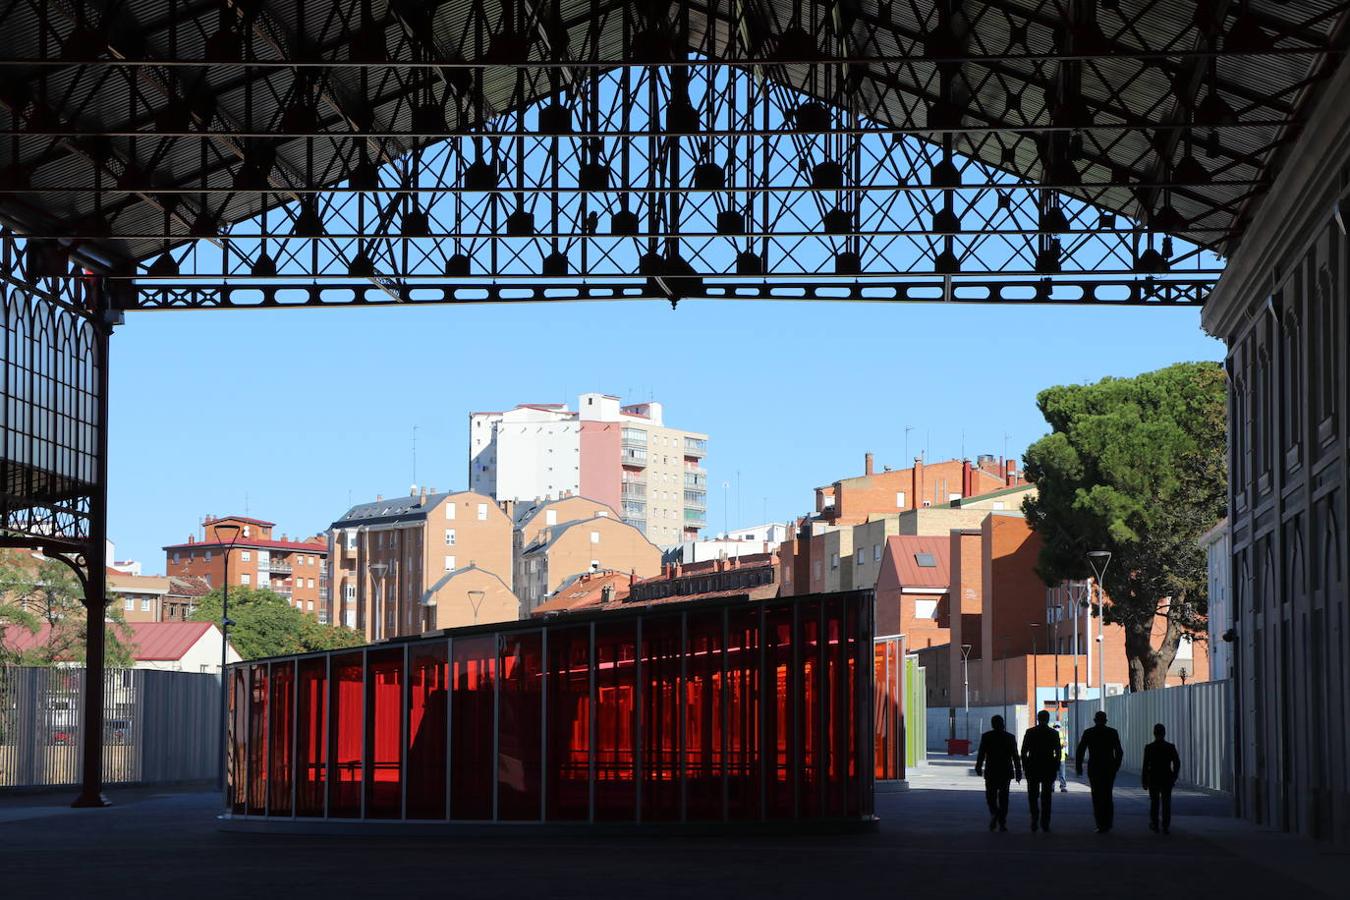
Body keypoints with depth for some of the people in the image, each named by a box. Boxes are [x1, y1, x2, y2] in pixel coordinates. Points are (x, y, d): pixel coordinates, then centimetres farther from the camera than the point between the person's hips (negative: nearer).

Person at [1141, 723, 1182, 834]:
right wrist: (1174, 777, 10)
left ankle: (1154, 825, 20)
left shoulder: (1149, 748, -9)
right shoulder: (1171, 747, -5)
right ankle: (1166, 827, 0)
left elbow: (1145, 766, -9)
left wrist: (1144, 782, -1)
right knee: (1166, 803, 5)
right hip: (1167, 779, 1)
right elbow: (1177, 763, -3)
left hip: (1153, 779, 0)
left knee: (1154, 803, 15)